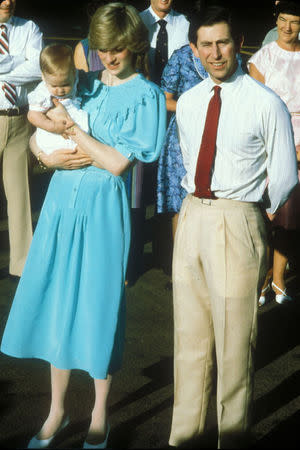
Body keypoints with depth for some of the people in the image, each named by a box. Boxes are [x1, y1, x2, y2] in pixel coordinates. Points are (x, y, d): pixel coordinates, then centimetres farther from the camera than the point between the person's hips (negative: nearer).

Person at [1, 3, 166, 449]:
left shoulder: (145, 95, -4)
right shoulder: (84, 84, 10)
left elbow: (118, 162, -13)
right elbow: (37, 135, 13)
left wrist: (71, 127, -11)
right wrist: (50, 157, -8)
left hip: (102, 207, -5)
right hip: (62, 200, 5)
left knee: (97, 307, 3)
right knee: (56, 302, 10)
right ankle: (57, 410, 27)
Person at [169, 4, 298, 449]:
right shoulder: (187, 103, 9)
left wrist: (249, 213, 5)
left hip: (237, 223, -5)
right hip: (191, 217, 6)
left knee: (234, 342, 2)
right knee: (190, 337, 14)